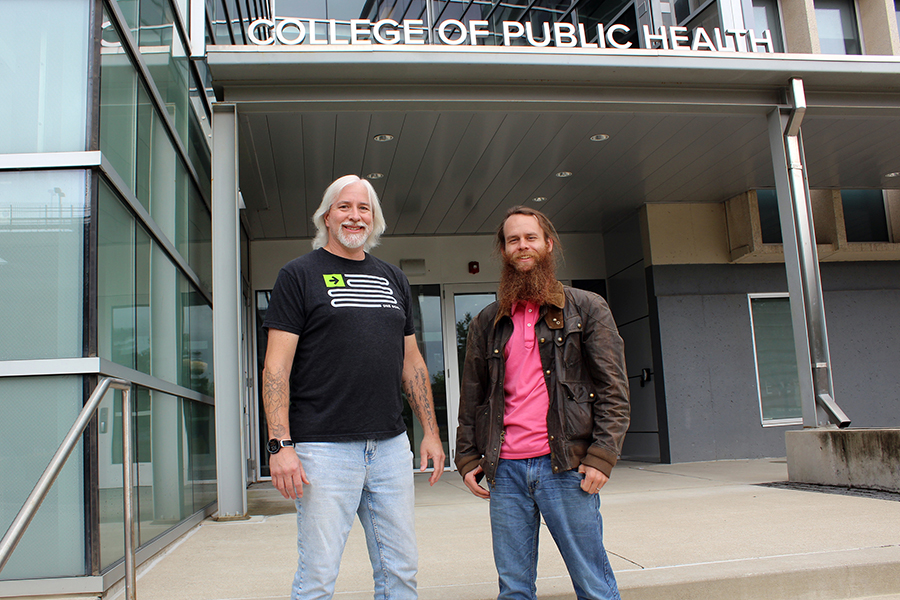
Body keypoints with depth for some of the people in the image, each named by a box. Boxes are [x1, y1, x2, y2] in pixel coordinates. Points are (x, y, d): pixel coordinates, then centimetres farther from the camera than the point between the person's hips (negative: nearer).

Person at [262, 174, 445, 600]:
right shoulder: (299, 274, 0)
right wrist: (280, 444, -15)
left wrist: (431, 431, 13)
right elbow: (276, 366, -6)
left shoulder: (394, 279, 16)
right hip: (324, 448, -5)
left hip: (391, 445, 5)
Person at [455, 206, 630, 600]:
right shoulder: (487, 324, 15)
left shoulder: (586, 309, 5)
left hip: (566, 467, -3)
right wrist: (467, 458, 10)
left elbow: (614, 389, 0)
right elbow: (471, 396, 18)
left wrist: (602, 455, -10)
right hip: (505, 469, 3)